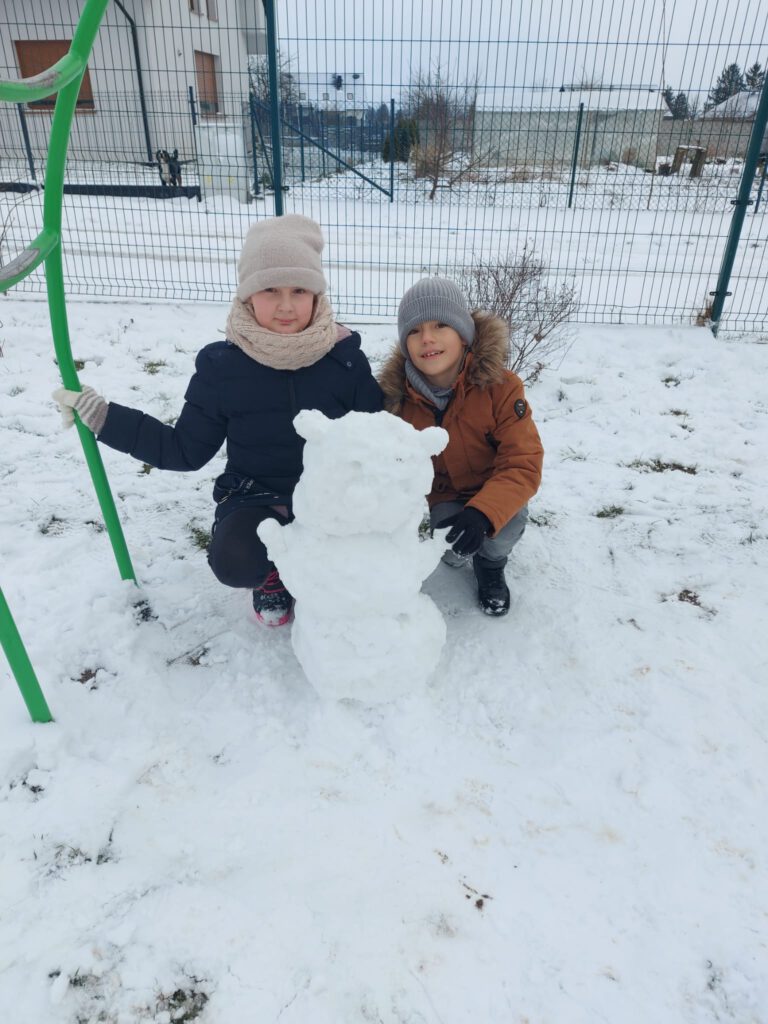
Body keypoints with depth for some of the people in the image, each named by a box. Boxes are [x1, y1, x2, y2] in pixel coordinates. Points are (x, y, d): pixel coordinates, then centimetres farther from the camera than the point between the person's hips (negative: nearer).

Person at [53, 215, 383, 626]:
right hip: (256, 495, -1)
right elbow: (187, 449, -1)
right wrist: (101, 415, -5)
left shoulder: (344, 357, -8)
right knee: (233, 561, -31)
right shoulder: (221, 365, -7)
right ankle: (271, 569, 10)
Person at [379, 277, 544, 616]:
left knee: (507, 524, -31)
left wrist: (483, 511, -45)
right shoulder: (395, 395, -18)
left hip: (494, 490, -1)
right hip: (442, 496, 2)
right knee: (453, 552, -24)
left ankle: (491, 563, 7)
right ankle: (463, 548, 17)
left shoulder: (500, 386, -26)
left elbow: (523, 463, -28)